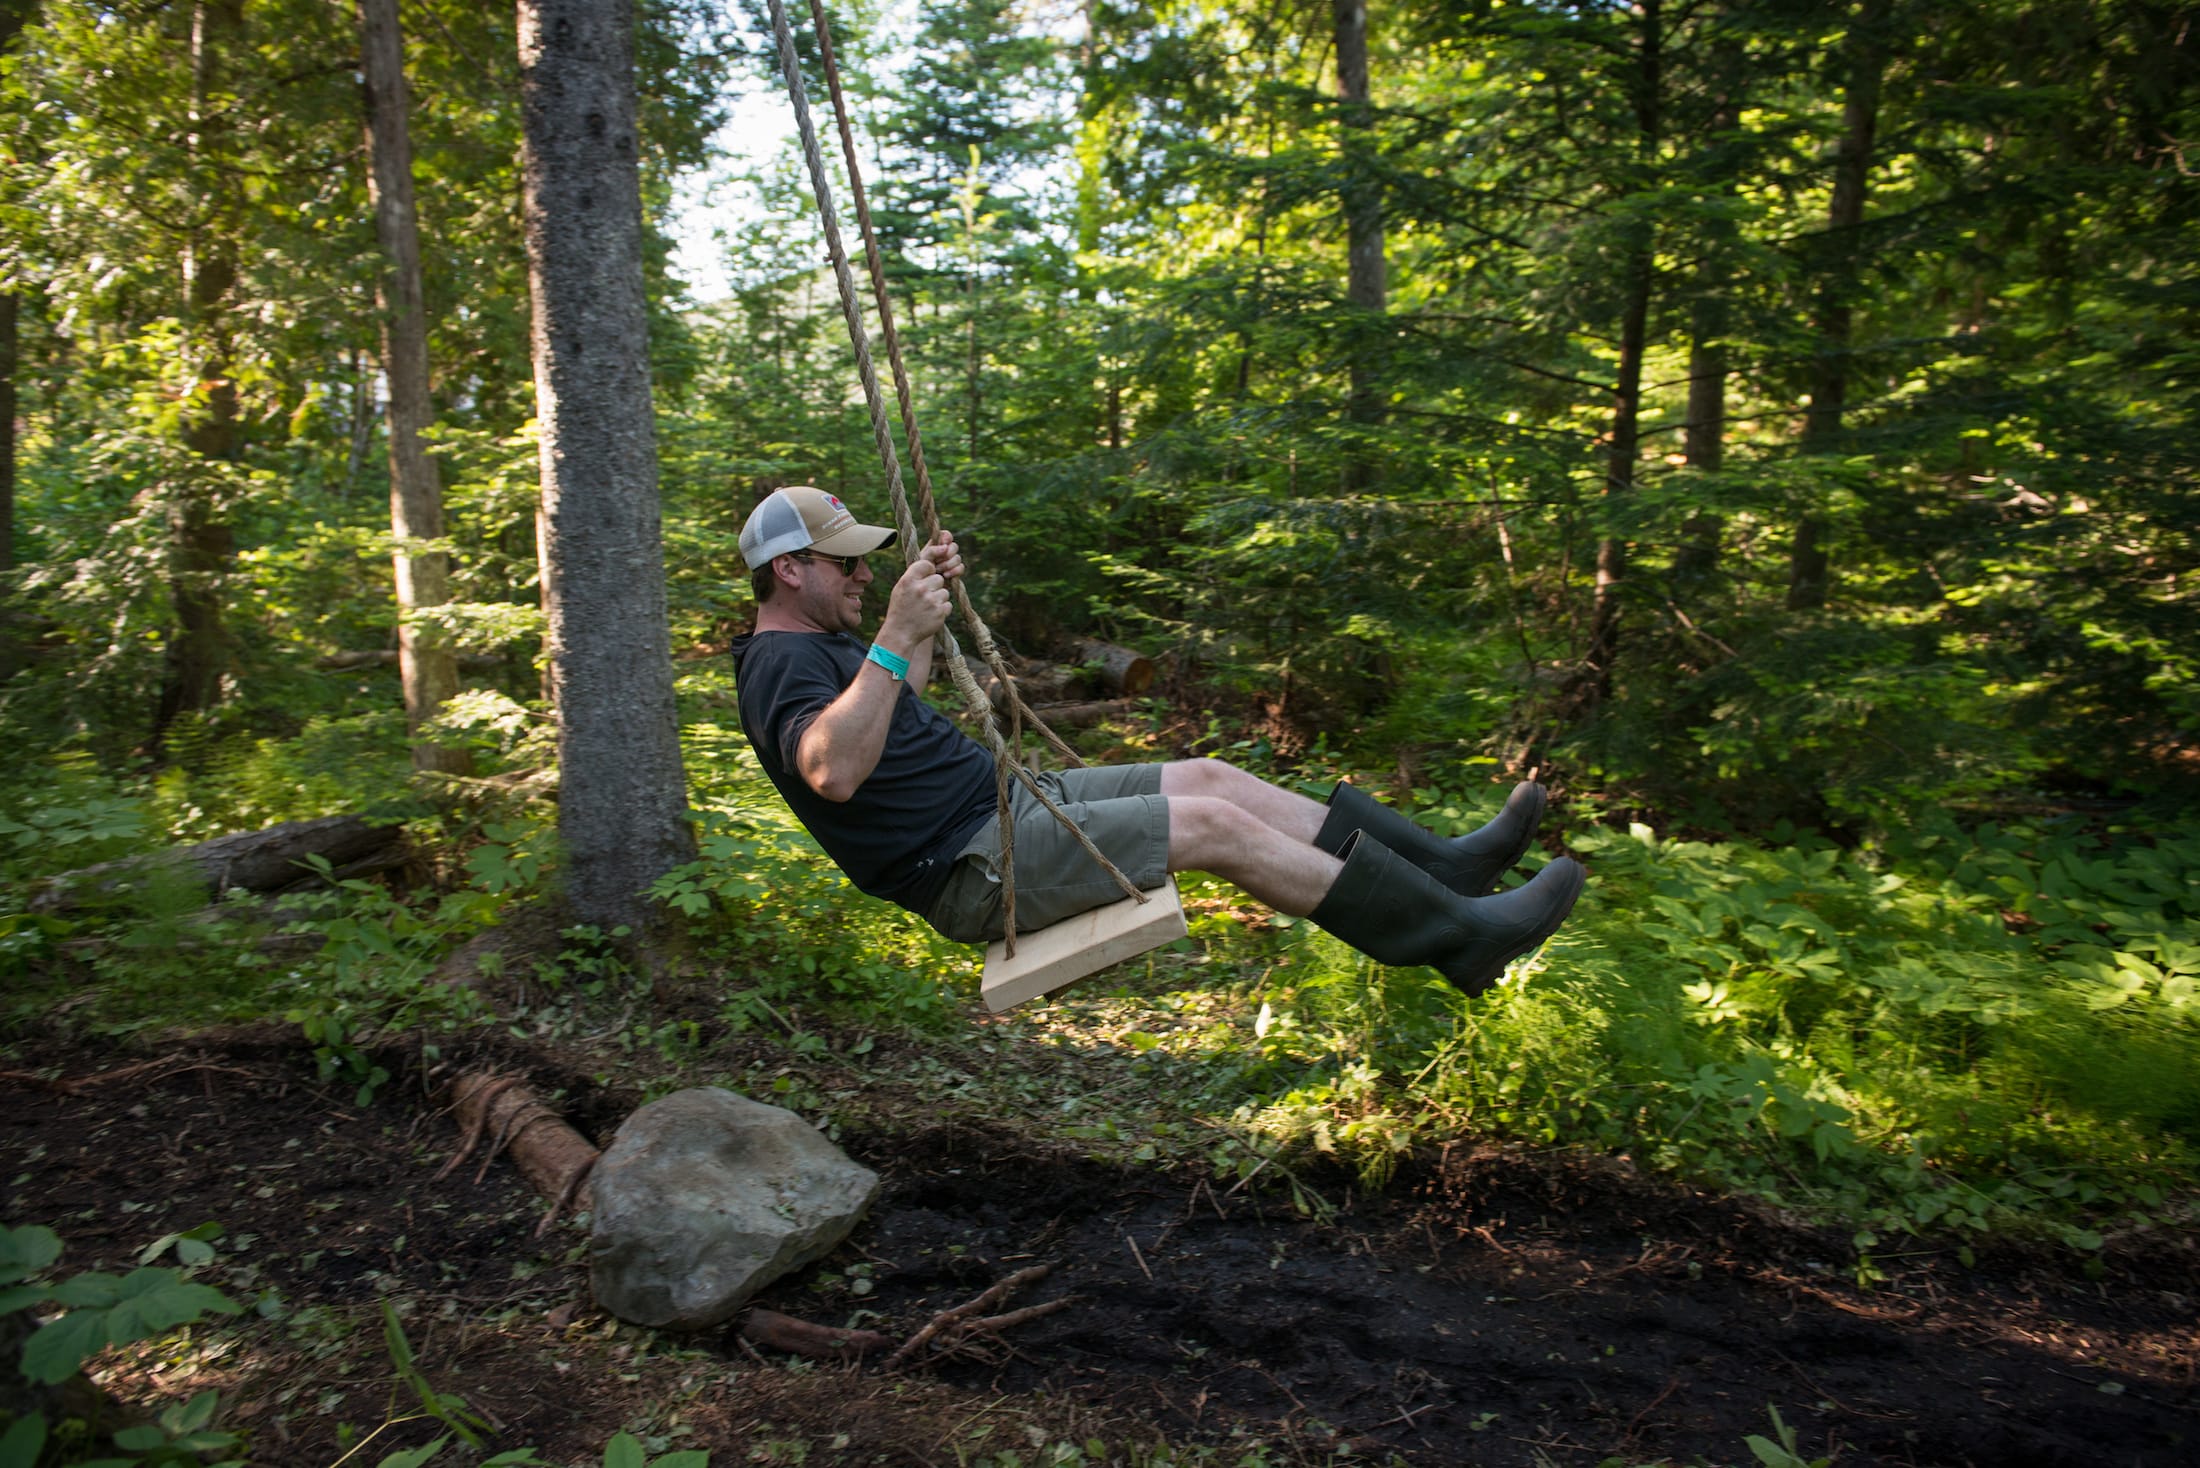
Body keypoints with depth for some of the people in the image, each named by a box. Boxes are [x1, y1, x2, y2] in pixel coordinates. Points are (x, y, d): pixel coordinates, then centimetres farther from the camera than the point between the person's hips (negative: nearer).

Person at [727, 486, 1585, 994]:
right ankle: (1458, 936, -10)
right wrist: (896, 637, -42)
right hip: (976, 869, -11)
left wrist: (924, 611, 26)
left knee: (1209, 778, 3)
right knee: (1216, 826, -17)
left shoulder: (818, 645, 16)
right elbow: (834, 769, -37)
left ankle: (1438, 868, 7)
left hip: (1003, 802, 11)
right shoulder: (781, 665, -16)